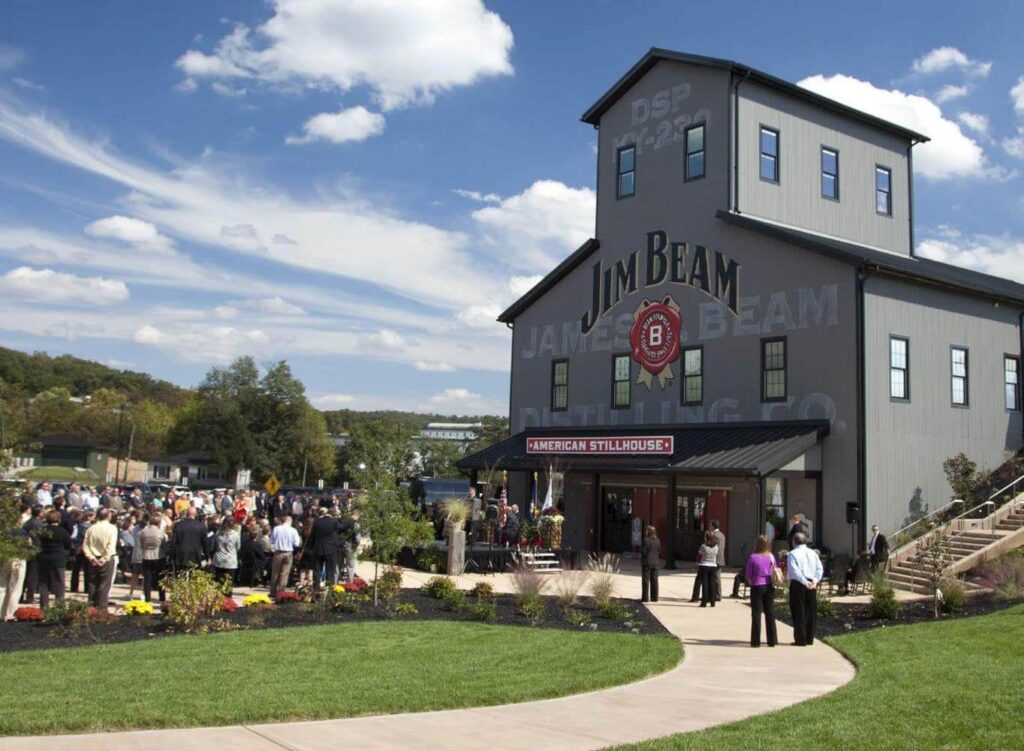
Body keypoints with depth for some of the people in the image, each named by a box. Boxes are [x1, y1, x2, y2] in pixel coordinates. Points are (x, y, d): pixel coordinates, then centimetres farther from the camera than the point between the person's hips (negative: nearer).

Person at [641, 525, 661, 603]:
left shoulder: (646, 540, -14)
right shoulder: (657, 541, 2)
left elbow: (644, 551, -15)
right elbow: (659, 552, 5)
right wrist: (658, 561, 15)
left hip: (647, 562, -5)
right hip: (655, 562, 5)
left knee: (645, 580, 1)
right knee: (654, 580, 10)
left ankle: (645, 597, 1)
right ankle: (654, 597, 12)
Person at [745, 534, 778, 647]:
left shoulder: (752, 557, -11)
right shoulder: (771, 557, 0)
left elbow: (748, 574, -7)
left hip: (757, 587, -3)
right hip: (769, 587, 3)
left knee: (756, 614, 3)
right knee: (770, 614, 10)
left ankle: (756, 641, 4)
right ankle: (772, 640, 13)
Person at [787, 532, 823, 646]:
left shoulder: (793, 554, -6)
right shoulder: (813, 553, 13)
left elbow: (795, 571, -18)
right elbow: (820, 569, 5)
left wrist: (805, 582, -17)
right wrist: (815, 580, -5)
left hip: (798, 584, -6)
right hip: (812, 584, 6)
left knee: (799, 612, 0)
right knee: (811, 611, 12)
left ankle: (801, 640, 1)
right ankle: (809, 639, 17)